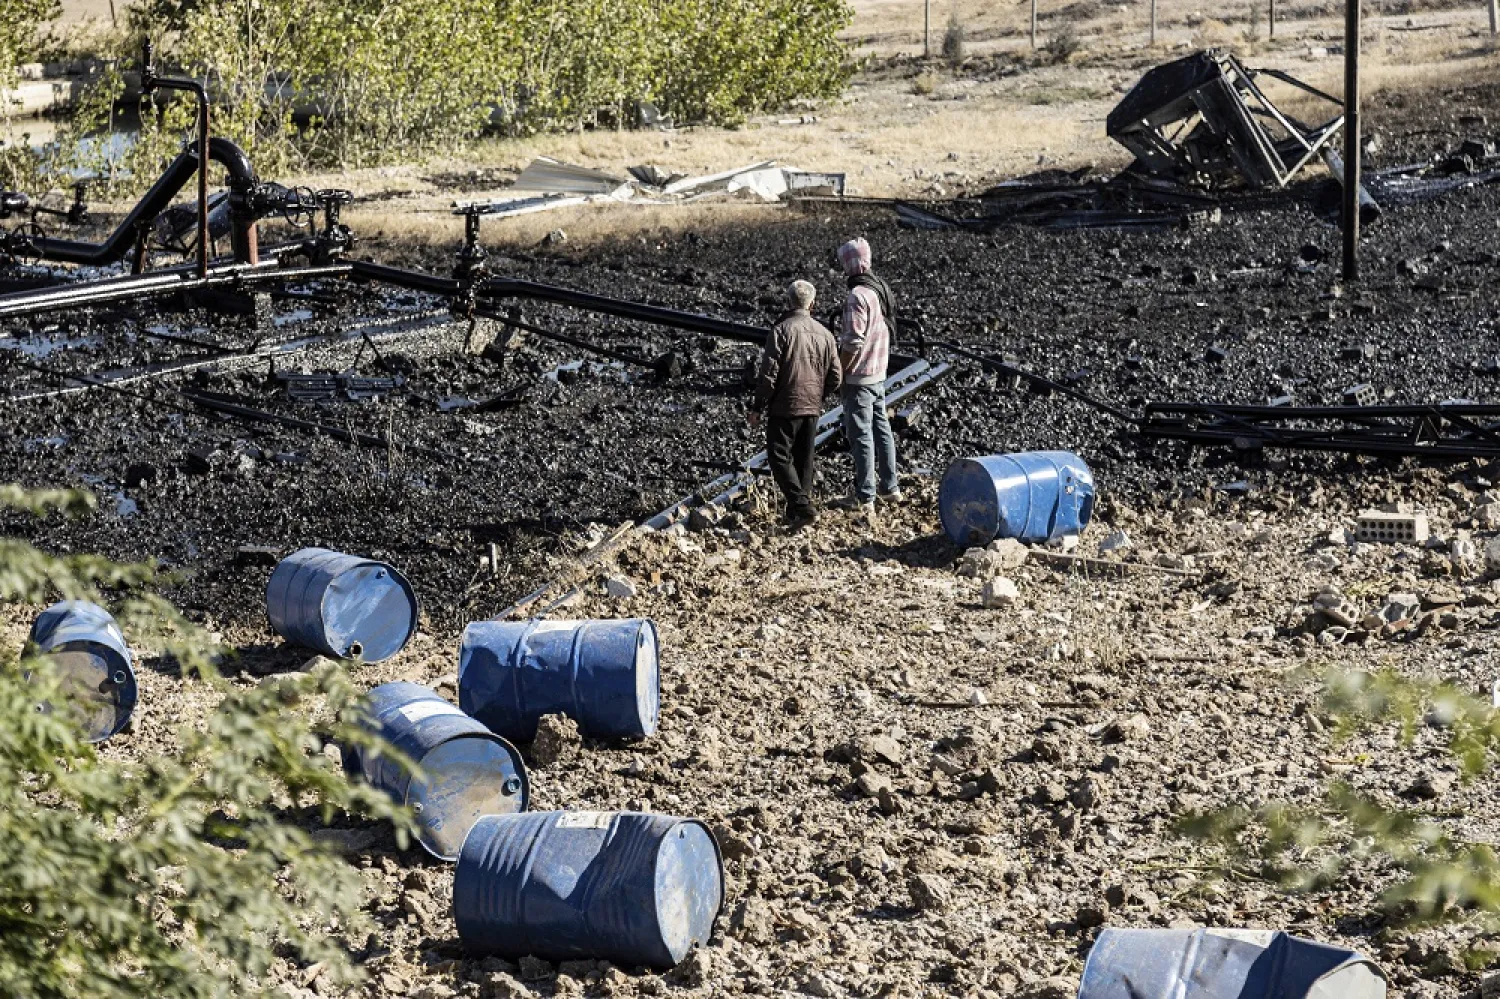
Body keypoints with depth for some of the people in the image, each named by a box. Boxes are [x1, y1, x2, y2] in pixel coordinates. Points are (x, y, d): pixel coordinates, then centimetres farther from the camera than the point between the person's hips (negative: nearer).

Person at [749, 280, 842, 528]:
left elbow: (768, 374, -15)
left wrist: (757, 408, -8)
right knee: (804, 459, 14)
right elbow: (834, 377, 8)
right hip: (812, 409, 6)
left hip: (784, 407, -6)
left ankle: (801, 506, -13)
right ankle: (798, 512, 19)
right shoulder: (824, 334, 5)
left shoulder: (782, 330, -12)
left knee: (779, 457, 0)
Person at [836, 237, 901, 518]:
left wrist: (838, 373, -14)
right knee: (881, 428, 18)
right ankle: (890, 486, 27)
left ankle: (865, 498, 0)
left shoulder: (857, 296, -21)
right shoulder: (881, 290, 6)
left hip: (858, 377, -9)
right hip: (879, 375, 9)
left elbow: (853, 342, -24)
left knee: (861, 436, -3)